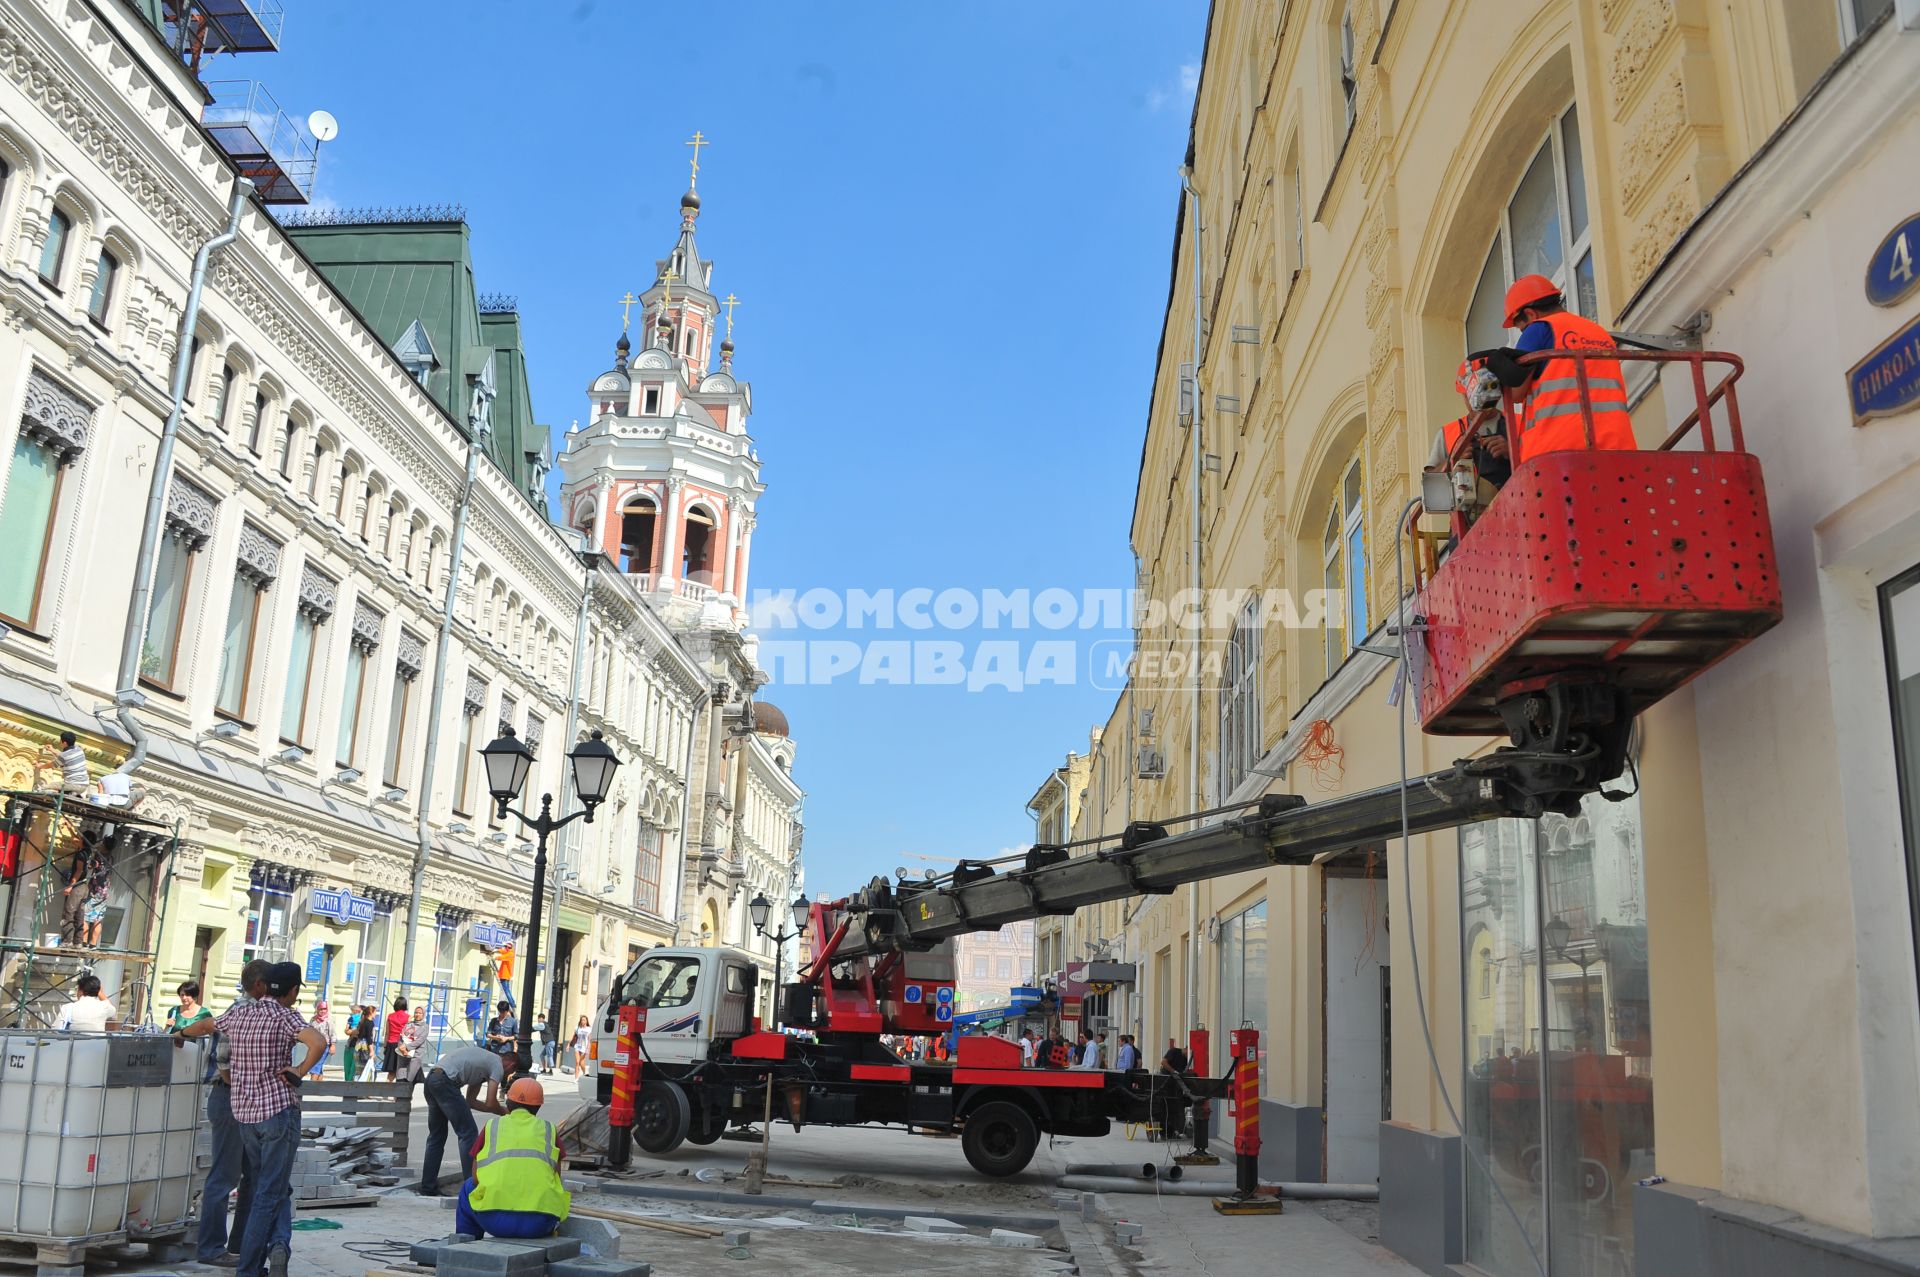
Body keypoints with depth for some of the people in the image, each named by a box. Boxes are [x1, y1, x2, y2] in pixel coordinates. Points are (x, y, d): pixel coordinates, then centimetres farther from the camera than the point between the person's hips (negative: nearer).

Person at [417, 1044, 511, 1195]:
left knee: (436, 1136, 19)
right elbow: (490, 1104, -4)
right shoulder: (498, 1065, 4)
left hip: (430, 1079, 10)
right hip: (445, 1082, -10)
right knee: (468, 1133, -2)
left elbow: (470, 1101, 28)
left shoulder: (485, 1060, 29)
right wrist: (504, 1112, 16)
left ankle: (427, 1187, 23)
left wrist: (500, 1110, 26)